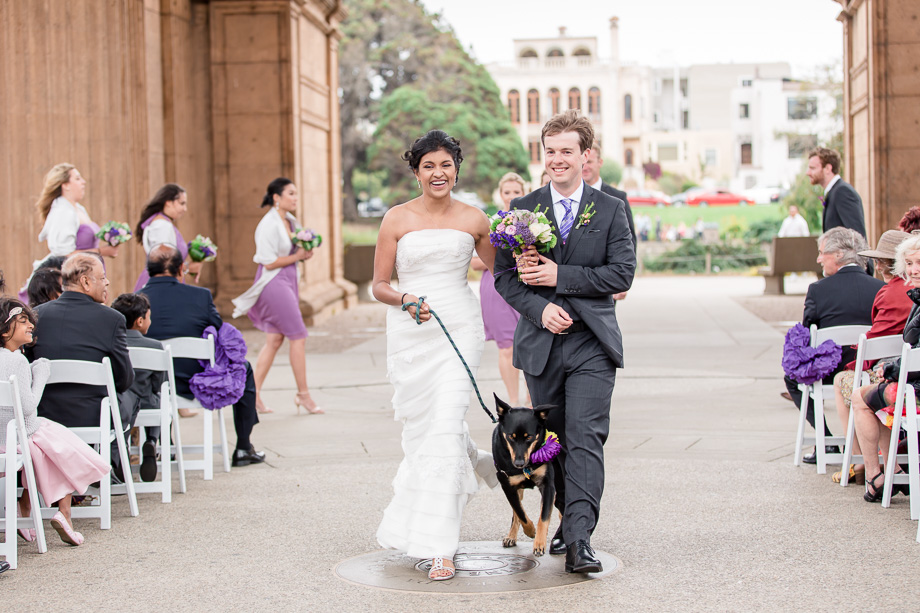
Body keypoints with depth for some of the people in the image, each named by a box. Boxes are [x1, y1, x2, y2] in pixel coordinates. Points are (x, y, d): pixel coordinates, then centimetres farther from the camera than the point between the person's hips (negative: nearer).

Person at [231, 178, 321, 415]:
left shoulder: (290, 221, 11)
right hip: (274, 283, -9)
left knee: (274, 340, 8)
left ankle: (254, 393, 11)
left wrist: (305, 253, 0)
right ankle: (303, 394, 4)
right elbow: (270, 262, -18)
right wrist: (297, 256, -11)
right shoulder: (269, 225, -15)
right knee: (298, 337, -5)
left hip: (287, 282, 9)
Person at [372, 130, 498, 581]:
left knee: (445, 429, -12)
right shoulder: (397, 219, 1)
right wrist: (405, 301, -16)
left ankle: (437, 546, -9)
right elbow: (379, 285, 3)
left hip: (458, 327, -1)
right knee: (420, 425, 8)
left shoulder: (473, 219, 6)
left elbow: (500, 268, 22)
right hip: (410, 333, 1)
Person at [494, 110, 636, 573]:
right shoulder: (522, 210, 7)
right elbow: (503, 274, 5)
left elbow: (622, 273, -3)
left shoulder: (610, 210, 4)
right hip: (541, 343, 3)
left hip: (592, 343, -2)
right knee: (553, 441, 10)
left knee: (585, 439, -13)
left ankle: (580, 539, -17)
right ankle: (571, 519, 26)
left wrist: (560, 277, -12)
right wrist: (539, 309, -12)